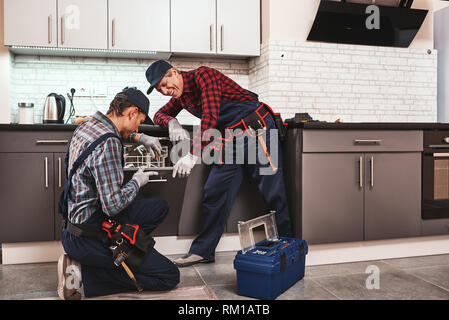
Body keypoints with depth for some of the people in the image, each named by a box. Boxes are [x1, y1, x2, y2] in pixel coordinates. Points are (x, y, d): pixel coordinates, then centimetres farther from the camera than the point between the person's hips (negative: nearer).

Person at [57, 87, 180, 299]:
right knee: (170, 276, -6)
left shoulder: (88, 125, 6)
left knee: (160, 207, 19)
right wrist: (137, 182, -9)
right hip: (89, 233, -10)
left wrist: (139, 137, 20)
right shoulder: (107, 144, -24)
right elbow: (113, 205, -27)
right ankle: (83, 273, -7)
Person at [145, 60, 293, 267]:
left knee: (272, 192, -6)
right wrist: (172, 122, -3)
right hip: (231, 139, 8)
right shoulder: (180, 96, 14)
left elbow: (210, 116, -23)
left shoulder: (202, 74, -12)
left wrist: (193, 155, -28)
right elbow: (159, 114, 23)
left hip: (257, 129, -7)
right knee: (213, 192, 1)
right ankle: (202, 250, 9)